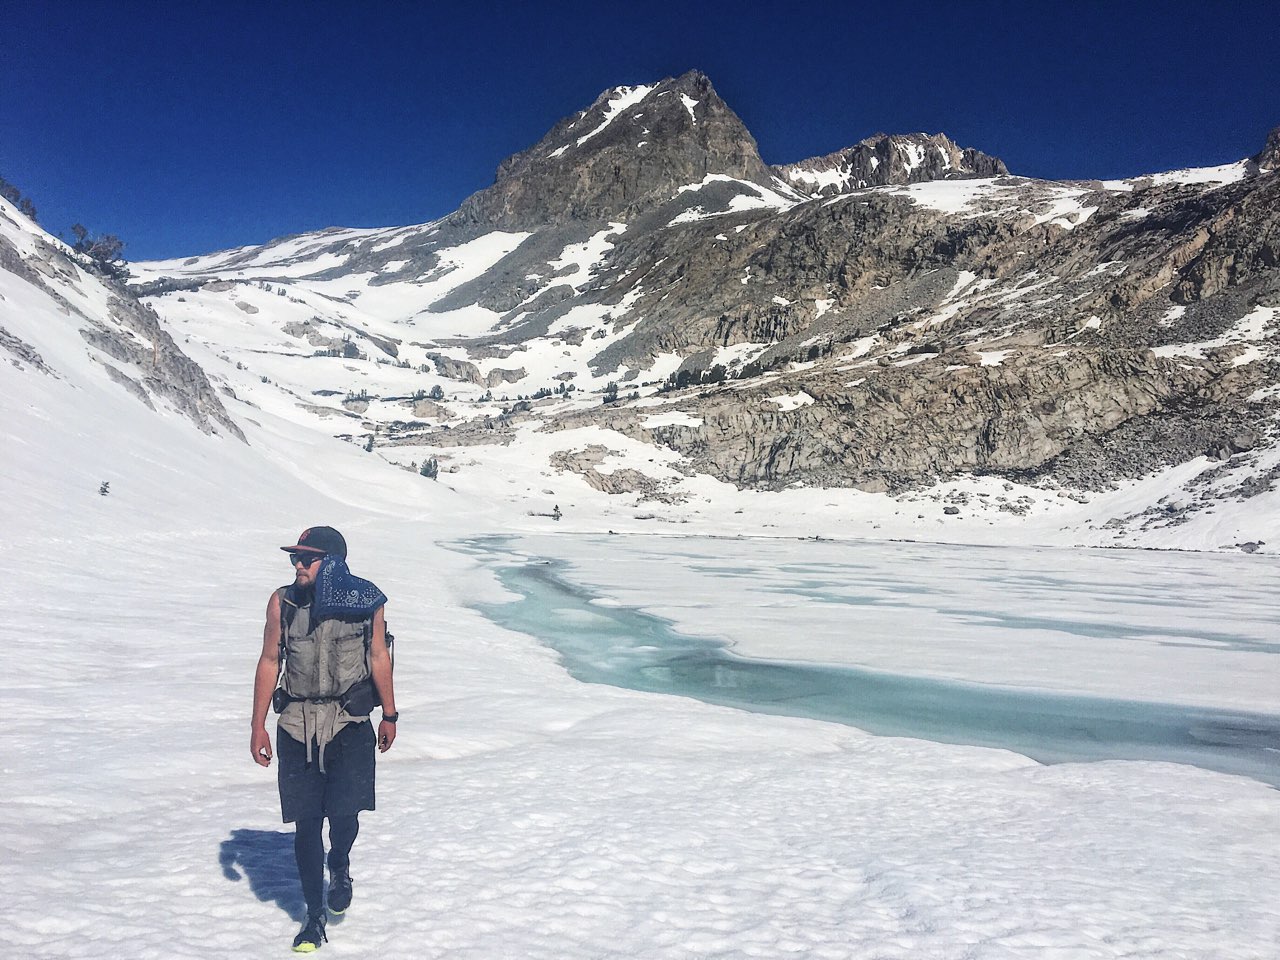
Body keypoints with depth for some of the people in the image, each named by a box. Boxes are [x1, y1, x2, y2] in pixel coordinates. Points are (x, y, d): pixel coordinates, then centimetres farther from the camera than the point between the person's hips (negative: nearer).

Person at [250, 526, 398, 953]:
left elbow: (379, 657, 6)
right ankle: (315, 915, 23)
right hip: (297, 728, 2)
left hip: (349, 725, -1)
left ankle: (340, 866, 28)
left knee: (344, 814, -9)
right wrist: (258, 726, 6)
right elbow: (269, 662, 6)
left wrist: (389, 715, 10)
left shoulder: (366, 602, -5)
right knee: (306, 825, 5)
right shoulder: (282, 602, -2)